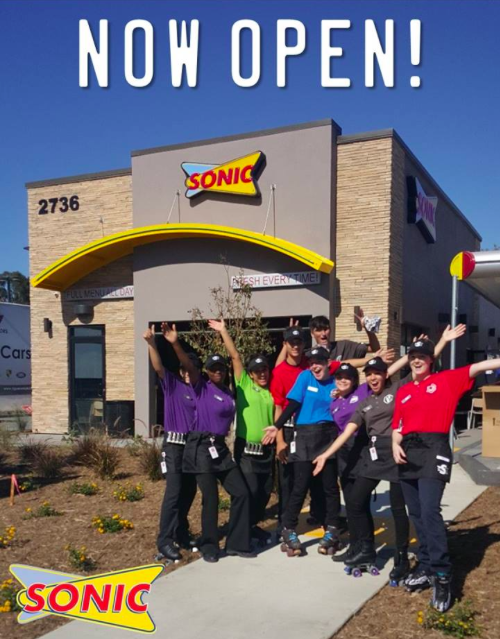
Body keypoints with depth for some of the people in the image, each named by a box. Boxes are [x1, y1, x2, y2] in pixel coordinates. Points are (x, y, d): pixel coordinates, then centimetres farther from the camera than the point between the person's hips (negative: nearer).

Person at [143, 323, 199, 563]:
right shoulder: (172, 385, 0)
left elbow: (190, 364, -11)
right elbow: (158, 367, -17)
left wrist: (175, 344, -27)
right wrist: (151, 343, -34)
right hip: (174, 444, -4)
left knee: (189, 491, 12)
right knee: (174, 492, -8)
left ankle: (181, 533, 27)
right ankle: (165, 540, -2)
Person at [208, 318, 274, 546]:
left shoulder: (271, 392, 10)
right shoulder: (243, 385, -2)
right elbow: (235, 356, -7)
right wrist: (223, 331, -7)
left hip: (267, 449, 5)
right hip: (246, 449, -4)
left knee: (265, 492, 10)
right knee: (250, 491, -5)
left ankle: (253, 525, 29)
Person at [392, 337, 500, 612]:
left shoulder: (447, 380, 6)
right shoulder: (403, 392, 18)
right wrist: (395, 445, -1)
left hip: (433, 450, -5)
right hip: (408, 452, 5)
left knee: (430, 511, -16)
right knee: (416, 514, 9)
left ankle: (442, 576, -10)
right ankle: (425, 567, 21)